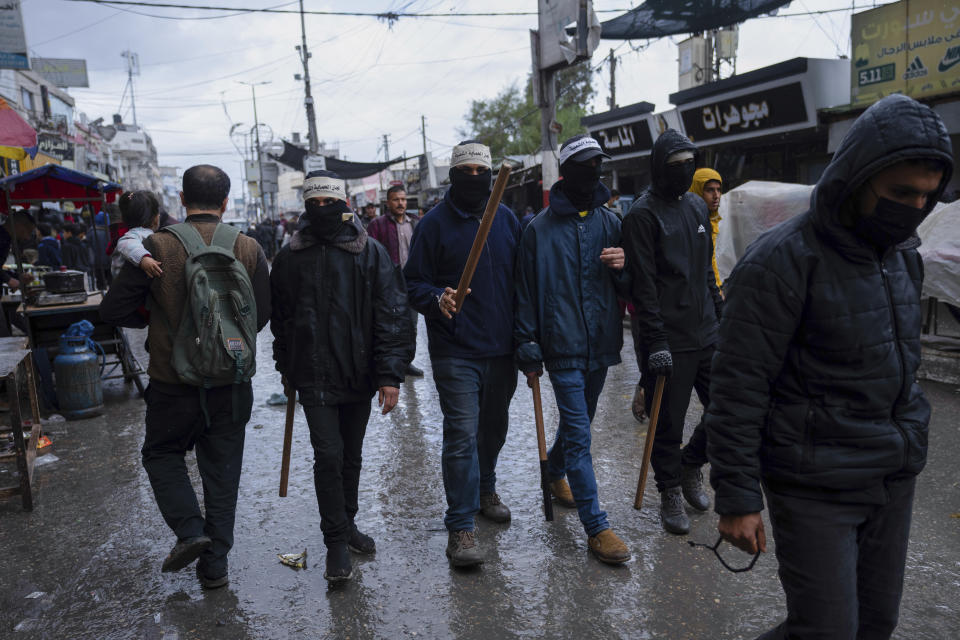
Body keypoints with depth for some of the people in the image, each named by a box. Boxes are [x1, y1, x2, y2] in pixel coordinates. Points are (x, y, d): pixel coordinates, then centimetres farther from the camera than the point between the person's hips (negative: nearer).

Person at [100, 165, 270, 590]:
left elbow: (114, 311, -7)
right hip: (233, 385, 2)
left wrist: (152, 320, 12)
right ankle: (215, 564, 20)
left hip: (174, 384, -2)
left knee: (162, 454, 22)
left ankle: (189, 530, 6)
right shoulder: (249, 249, -5)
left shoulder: (157, 247, -11)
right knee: (222, 469, 14)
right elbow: (262, 314, 2)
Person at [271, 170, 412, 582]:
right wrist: (287, 370, 15)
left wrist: (390, 374, -13)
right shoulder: (290, 257, 3)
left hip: (360, 374, 1)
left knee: (352, 455, 15)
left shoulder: (371, 253, -3)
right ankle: (336, 542, 10)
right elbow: (281, 318, 14)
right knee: (328, 455, -5)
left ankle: (347, 524, 35)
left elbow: (392, 315, -7)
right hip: (314, 376, 0)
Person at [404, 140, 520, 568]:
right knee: (462, 435, -7)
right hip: (456, 352, -5)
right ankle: (460, 526, 3)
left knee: (494, 427, 19)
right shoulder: (435, 223, -3)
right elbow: (414, 284, -3)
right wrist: (437, 299, -25)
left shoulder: (507, 220, 9)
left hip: (502, 348, 5)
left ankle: (484, 490, 42)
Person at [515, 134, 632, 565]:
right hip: (563, 347, -5)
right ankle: (596, 528, 2)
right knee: (579, 435, -5)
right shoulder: (540, 228, -4)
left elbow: (627, 289, 12)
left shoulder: (609, 221, 7)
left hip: (600, 344, 5)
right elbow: (527, 293, -1)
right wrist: (528, 350, -4)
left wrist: (623, 268, -11)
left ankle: (556, 474, 46)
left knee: (578, 422, 20)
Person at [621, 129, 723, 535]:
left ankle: (691, 466, 33)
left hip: (707, 333, 7)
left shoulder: (697, 207, 14)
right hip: (669, 340, -7)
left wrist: (721, 316, 19)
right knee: (668, 423, 4)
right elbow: (643, 286, -14)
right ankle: (671, 493, 24)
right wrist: (656, 342, -18)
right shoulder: (642, 215, -9)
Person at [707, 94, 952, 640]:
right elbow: (738, 391, -19)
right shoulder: (782, 262, -19)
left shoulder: (904, 253, 7)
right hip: (817, 489, -8)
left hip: (895, 479, 8)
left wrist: (909, 445, 21)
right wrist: (738, 498, -17)